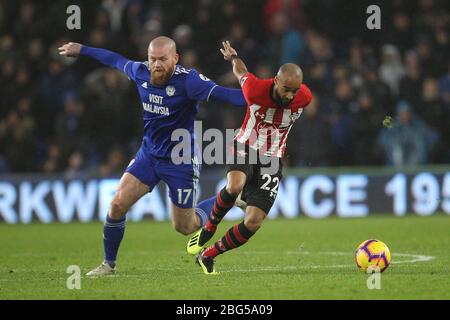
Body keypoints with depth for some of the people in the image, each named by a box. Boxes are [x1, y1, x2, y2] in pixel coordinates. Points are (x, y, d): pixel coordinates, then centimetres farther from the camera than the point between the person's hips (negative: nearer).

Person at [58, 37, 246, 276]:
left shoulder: (187, 80, -23)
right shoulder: (141, 72, -6)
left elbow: (221, 94, -34)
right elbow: (115, 60, 13)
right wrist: (81, 50, 25)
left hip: (181, 161, -5)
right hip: (149, 154, 5)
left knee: (184, 227, 4)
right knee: (118, 204, -8)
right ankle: (109, 263, 11)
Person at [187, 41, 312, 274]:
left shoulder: (304, 98, -15)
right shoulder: (255, 89, -23)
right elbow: (240, 71, 0)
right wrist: (233, 57, 23)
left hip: (271, 161, 2)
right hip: (245, 149, -2)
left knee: (253, 223, -11)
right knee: (234, 187, -38)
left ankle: (207, 256, 9)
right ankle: (209, 228, -10)